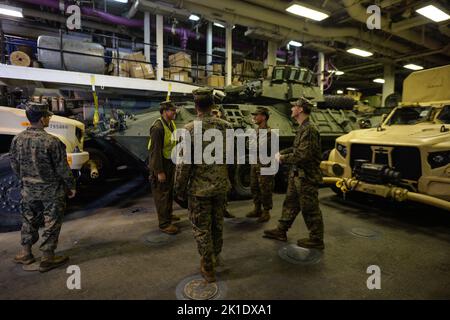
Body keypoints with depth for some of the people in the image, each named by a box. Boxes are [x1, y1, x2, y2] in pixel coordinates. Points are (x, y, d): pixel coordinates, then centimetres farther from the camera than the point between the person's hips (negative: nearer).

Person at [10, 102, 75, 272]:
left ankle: (25, 254, 36)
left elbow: (15, 166, 7)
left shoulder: (17, 140, -3)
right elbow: (63, 169, -17)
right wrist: (71, 186, -4)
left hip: (28, 190, 6)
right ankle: (47, 258, 18)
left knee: (29, 220, 22)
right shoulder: (52, 141, -23)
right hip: (52, 191, -6)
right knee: (51, 224, 8)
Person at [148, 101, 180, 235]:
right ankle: (164, 224, 13)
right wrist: (159, 172, -23)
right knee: (161, 194, 2)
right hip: (161, 165, -9)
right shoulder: (157, 127, -23)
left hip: (171, 163, 9)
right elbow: (155, 151, -24)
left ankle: (168, 214, 40)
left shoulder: (171, 123, 4)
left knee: (170, 191, 22)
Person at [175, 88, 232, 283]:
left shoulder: (190, 129, -15)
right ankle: (216, 257, 42)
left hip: (199, 188, -4)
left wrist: (180, 188, -3)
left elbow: (184, 163, -14)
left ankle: (208, 268, 24)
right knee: (218, 223, 22)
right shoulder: (226, 126, -3)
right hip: (221, 186, 5)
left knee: (201, 228, 11)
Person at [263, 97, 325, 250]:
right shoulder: (302, 128, 9)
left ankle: (316, 240, 21)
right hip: (297, 175, 10)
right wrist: (282, 152, 7)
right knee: (290, 203, 18)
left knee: (310, 209, 4)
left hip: (306, 177, -10)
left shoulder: (309, 130, -21)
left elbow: (302, 156, -27)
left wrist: (282, 159, -14)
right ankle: (281, 231, 33)